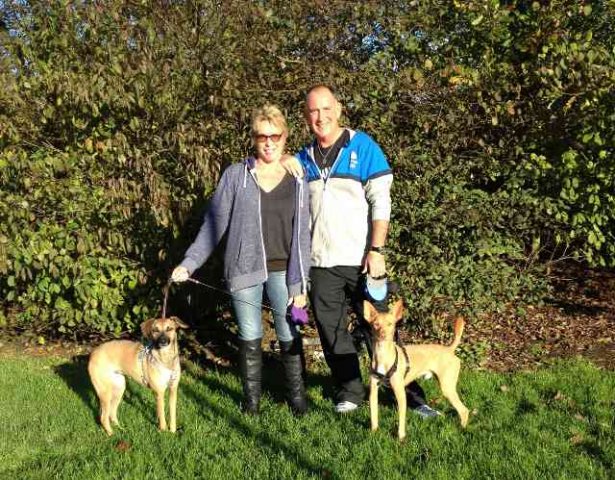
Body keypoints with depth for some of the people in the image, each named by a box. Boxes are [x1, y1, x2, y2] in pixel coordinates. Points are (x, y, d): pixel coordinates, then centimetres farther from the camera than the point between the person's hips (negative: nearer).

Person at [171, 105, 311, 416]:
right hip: (244, 270, 0)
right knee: (249, 338, 7)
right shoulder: (235, 176, 1)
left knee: (289, 336, 4)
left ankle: (297, 395, 22)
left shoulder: (297, 182, 4)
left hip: (283, 271, 0)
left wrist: (300, 284, -3)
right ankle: (251, 399, 22)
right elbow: (214, 223, 2)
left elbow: (302, 235, 2)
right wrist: (189, 263, -5)